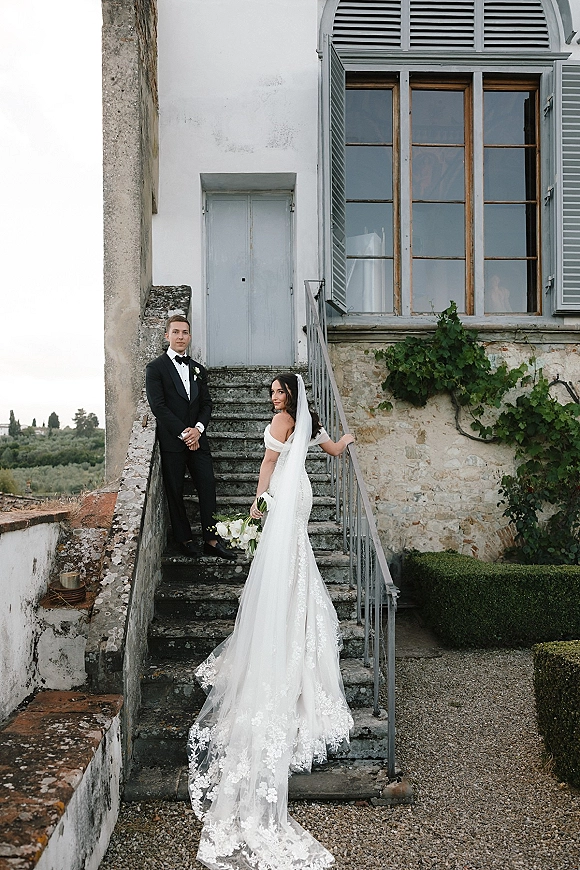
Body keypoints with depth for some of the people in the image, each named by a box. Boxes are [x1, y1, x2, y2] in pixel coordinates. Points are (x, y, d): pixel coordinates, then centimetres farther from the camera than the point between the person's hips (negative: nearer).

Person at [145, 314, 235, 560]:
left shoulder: (198, 370, 15)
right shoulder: (155, 368, -2)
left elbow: (206, 404, 12)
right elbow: (158, 406, -10)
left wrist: (198, 428, -7)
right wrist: (183, 433, -14)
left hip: (197, 439, 4)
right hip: (171, 441, -4)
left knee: (208, 486, 0)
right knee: (175, 492, 4)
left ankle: (211, 540, 7)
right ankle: (184, 540, 16)